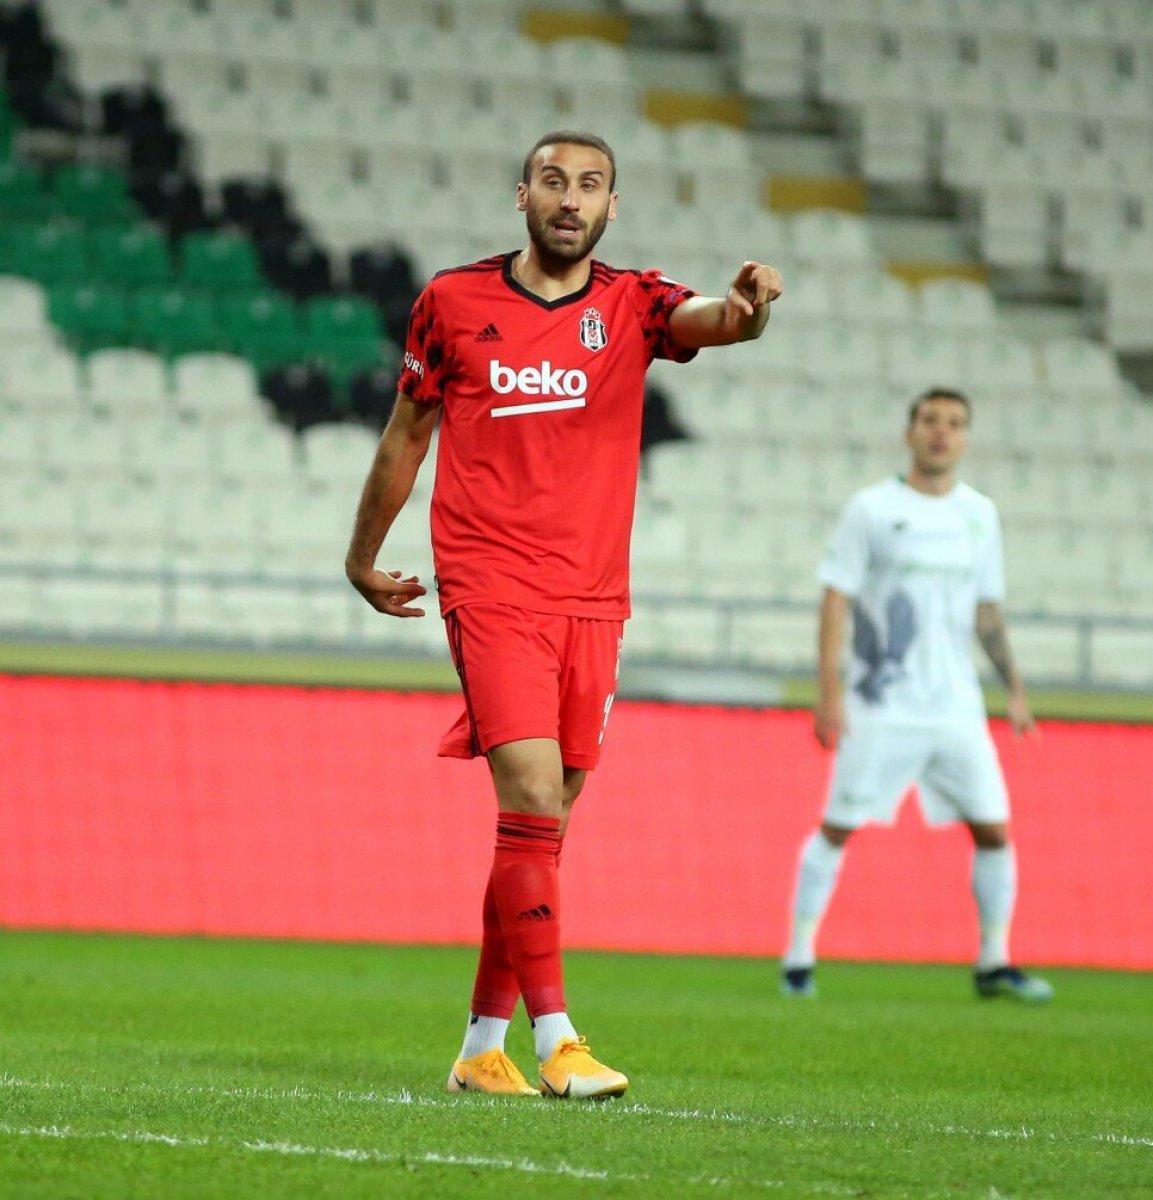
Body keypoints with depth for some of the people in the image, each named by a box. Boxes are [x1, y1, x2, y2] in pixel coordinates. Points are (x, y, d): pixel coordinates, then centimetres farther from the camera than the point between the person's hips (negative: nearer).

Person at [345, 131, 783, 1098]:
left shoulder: (630, 303, 6)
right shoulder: (453, 302, 4)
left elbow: (707, 322, -16)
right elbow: (407, 435, 16)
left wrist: (747, 306, -39)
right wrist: (363, 558, 23)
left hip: (593, 599, 3)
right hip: (490, 588, -3)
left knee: (542, 825, 7)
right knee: (533, 802, -17)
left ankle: (483, 1043, 17)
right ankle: (555, 1037, -18)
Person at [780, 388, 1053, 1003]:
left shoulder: (980, 514, 11)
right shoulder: (872, 509, -2)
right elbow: (836, 599, -4)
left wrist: (1013, 686, 13)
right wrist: (829, 691, -11)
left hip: (957, 709, 4)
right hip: (880, 710, -4)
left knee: (993, 828, 0)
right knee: (838, 826, -4)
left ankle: (994, 962, 11)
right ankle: (799, 958, 4)